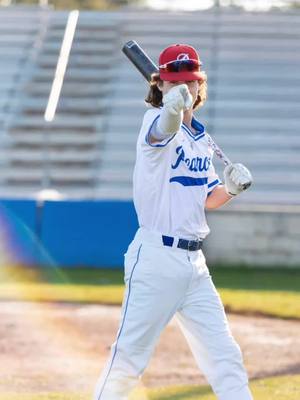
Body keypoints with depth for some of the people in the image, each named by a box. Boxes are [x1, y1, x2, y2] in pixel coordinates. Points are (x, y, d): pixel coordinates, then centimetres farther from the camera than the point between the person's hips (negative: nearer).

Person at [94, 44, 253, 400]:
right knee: (128, 359, -4)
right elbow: (163, 128, -36)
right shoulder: (155, 121, -9)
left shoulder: (199, 137, 13)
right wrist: (173, 106, -60)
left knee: (225, 357, 7)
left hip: (194, 263, 7)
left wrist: (231, 187, 1)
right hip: (155, 259, -7)